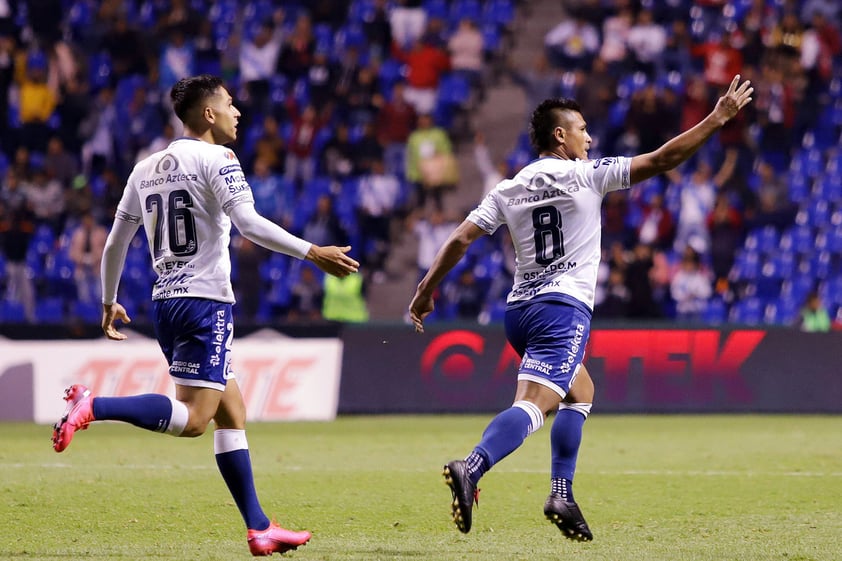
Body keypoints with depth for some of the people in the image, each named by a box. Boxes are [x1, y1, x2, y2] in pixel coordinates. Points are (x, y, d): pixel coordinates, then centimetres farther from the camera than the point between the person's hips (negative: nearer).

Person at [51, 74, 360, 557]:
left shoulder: (146, 168, 16)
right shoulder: (217, 159, -6)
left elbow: (115, 243, 20)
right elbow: (248, 223, -20)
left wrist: (109, 302, 32)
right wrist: (312, 253, -22)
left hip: (165, 301, 9)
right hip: (204, 300, -9)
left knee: (232, 414, 11)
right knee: (193, 418, -13)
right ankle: (93, 406, -25)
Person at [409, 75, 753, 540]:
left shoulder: (509, 189, 12)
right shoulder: (585, 174, -1)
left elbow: (461, 238, 6)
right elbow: (661, 160, -2)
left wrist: (426, 291, 13)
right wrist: (719, 117, 4)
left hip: (519, 309, 7)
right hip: (563, 307, -7)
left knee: (580, 393, 26)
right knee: (532, 405, -20)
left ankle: (562, 495, 15)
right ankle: (470, 469, -44)